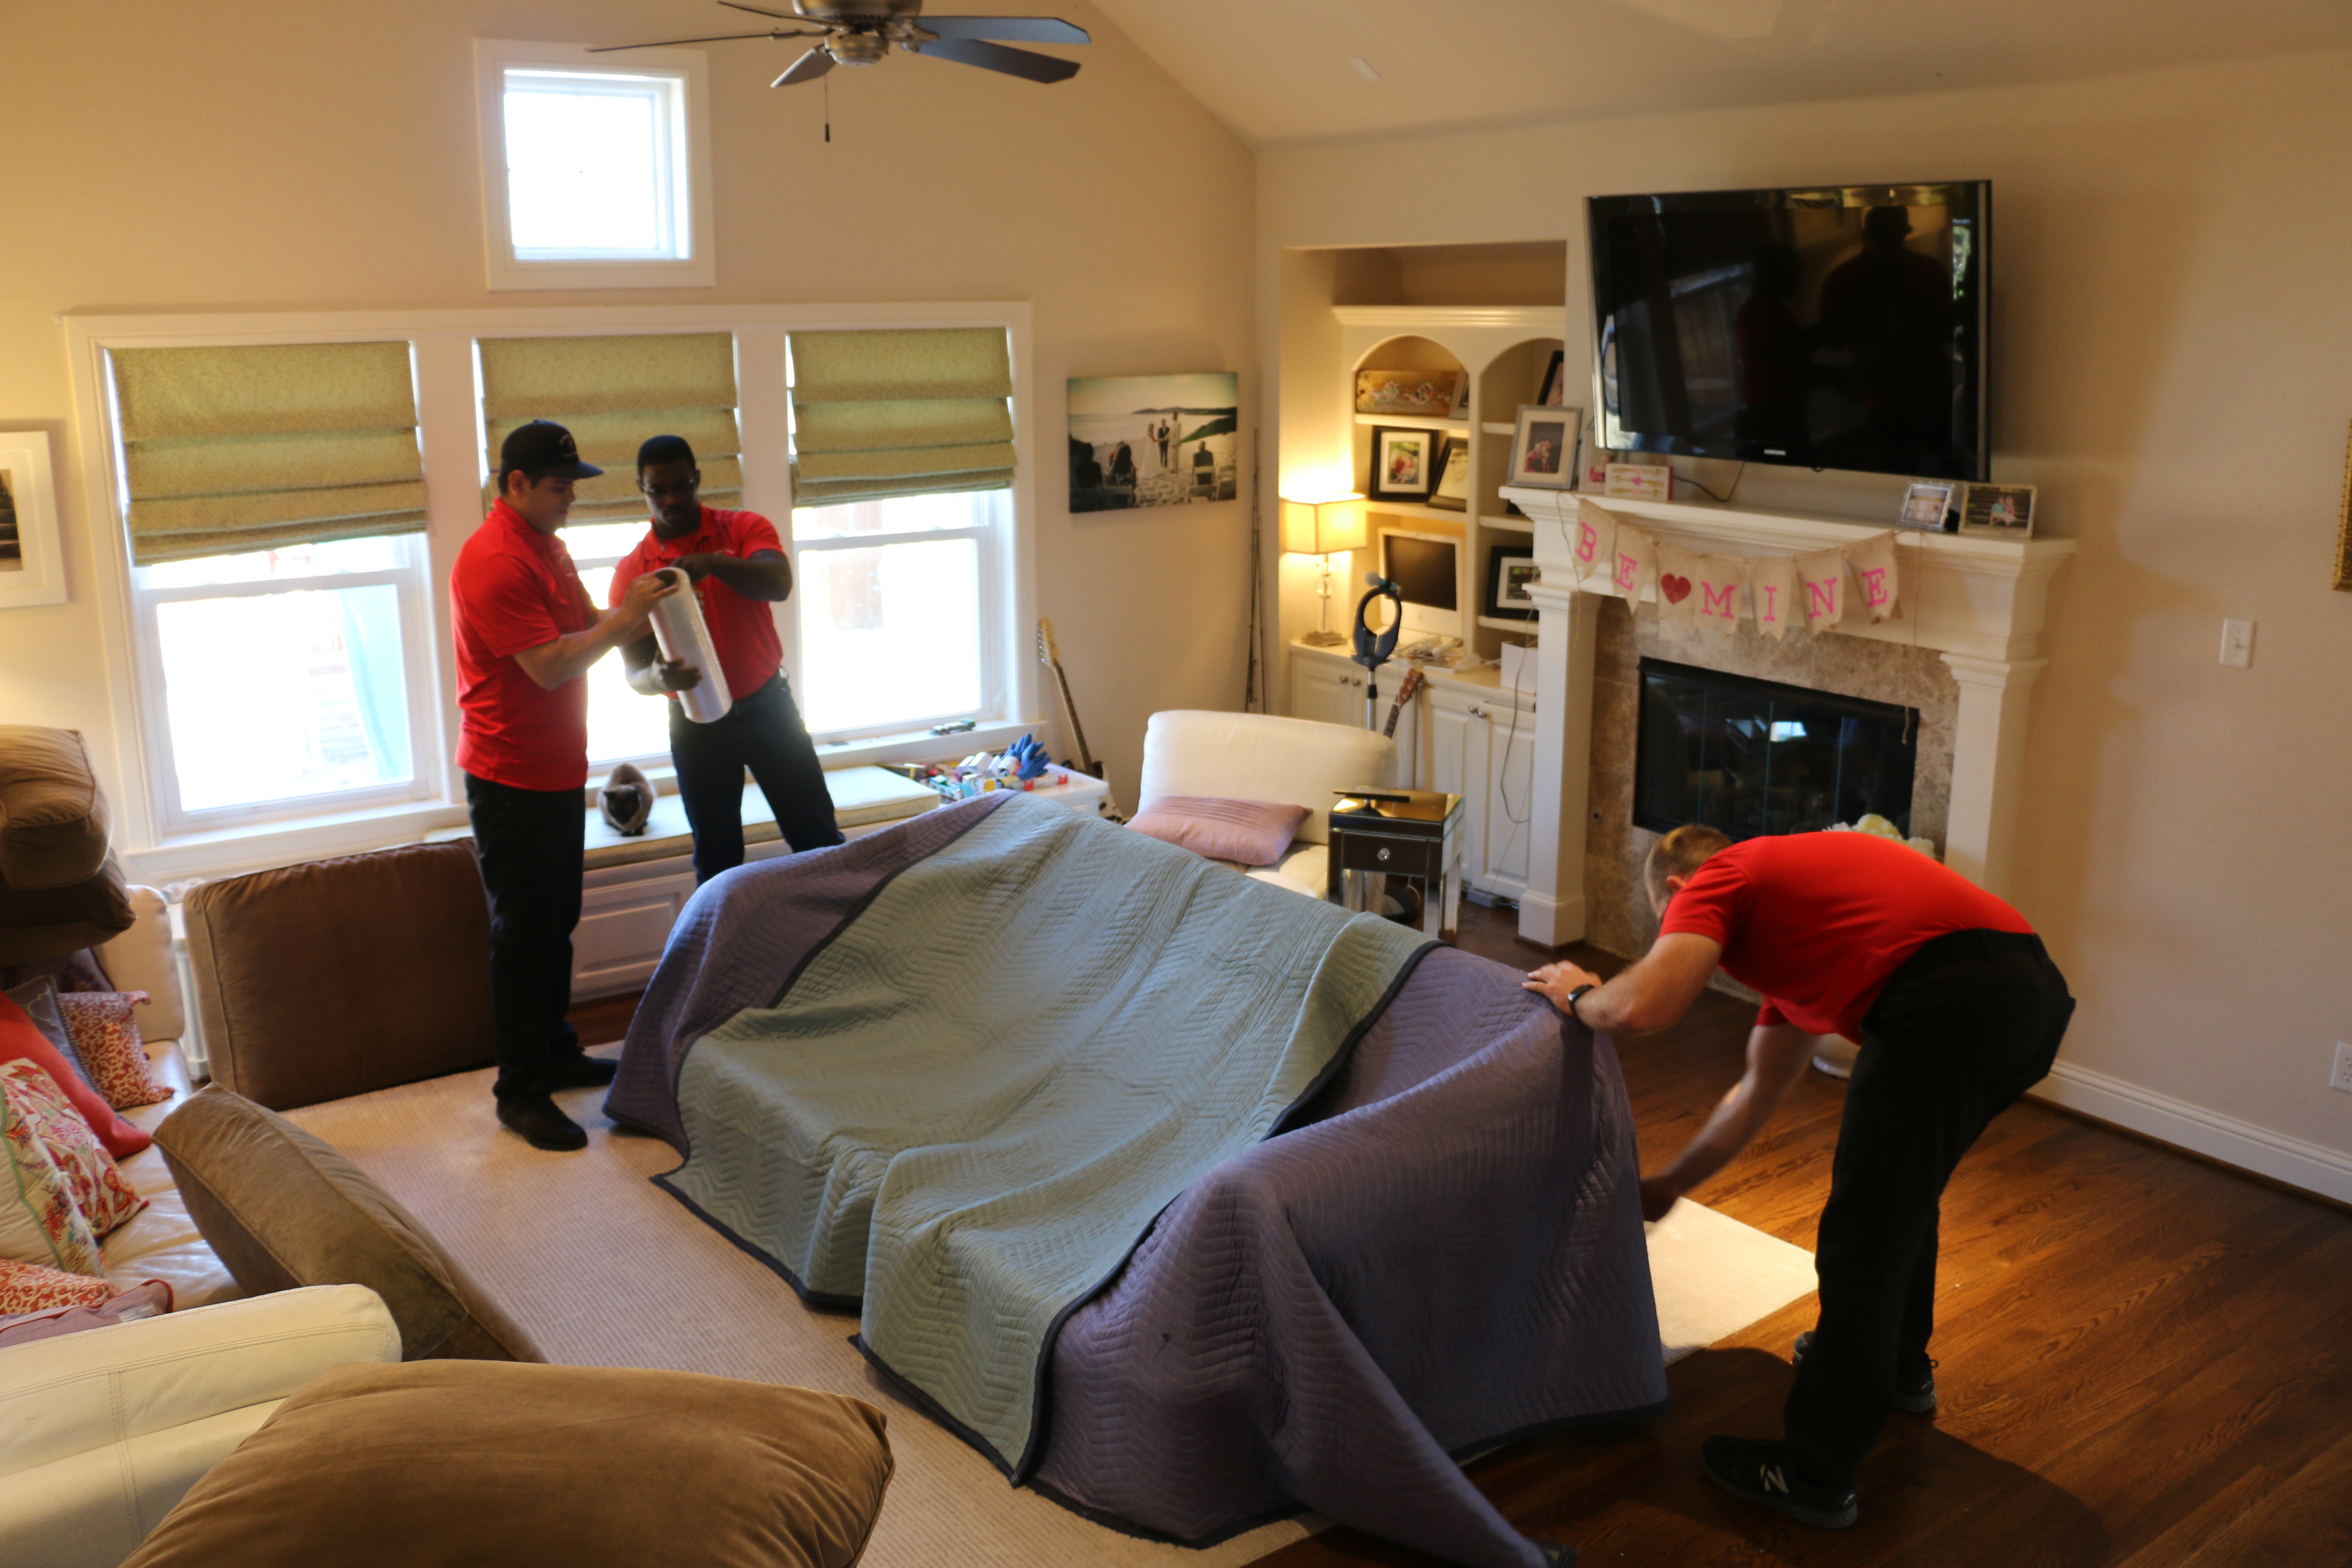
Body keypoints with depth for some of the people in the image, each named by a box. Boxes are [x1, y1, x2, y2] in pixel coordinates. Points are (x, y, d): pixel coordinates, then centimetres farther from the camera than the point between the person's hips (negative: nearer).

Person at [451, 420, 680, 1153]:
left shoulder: (547, 545, 12)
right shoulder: (493, 562, -21)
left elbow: (585, 623, 16)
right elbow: (550, 665, -25)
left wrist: (635, 611, -2)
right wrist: (624, 619, -19)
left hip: (559, 770, 10)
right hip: (510, 778, -10)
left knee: (557, 922, 18)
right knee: (523, 934, -2)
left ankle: (556, 1053, 32)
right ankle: (520, 1090, 7)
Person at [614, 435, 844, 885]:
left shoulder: (744, 528, -4)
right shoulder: (631, 572, -3)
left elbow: (779, 584, -24)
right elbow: (633, 671, -5)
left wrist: (712, 563, -41)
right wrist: (659, 676, -29)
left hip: (768, 706, -1)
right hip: (695, 725, 1)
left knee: (819, 839, 3)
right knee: (717, 861, 9)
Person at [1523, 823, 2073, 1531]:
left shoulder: (1713, 883, 9)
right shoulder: (1788, 885, 33)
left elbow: (1643, 1007, -12)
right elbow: (1756, 1095, 41)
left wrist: (1579, 996, 12)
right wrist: (1666, 1188, 50)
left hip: (1954, 1000, -10)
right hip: (2033, 988, 10)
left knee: (1861, 1245, 3)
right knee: (1904, 1183, 32)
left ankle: (1816, 1479, 16)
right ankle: (1899, 1364, 52)